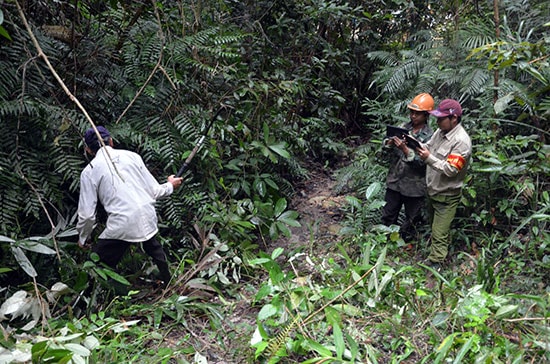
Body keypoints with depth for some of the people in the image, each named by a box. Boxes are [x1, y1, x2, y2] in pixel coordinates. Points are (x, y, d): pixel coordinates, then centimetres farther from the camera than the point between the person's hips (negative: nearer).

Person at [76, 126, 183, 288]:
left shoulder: (89, 172, 1)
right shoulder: (131, 156, 7)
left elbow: (87, 214, 1)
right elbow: (154, 191, 9)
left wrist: (83, 238, 19)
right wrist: (170, 185, 30)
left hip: (122, 225, -5)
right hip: (148, 218, 5)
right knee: (153, 247, 34)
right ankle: (167, 284, 50)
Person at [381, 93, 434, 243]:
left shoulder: (429, 136, -11)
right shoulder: (404, 127, 2)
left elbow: (421, 161, -19)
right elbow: (386, 145, -2)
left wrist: (405, 149, -31)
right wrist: (390, 142, -24)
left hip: (413, 185, -4)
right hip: (394, 181, 4)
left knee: (411, 220, 13)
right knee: (388, 216, 17)